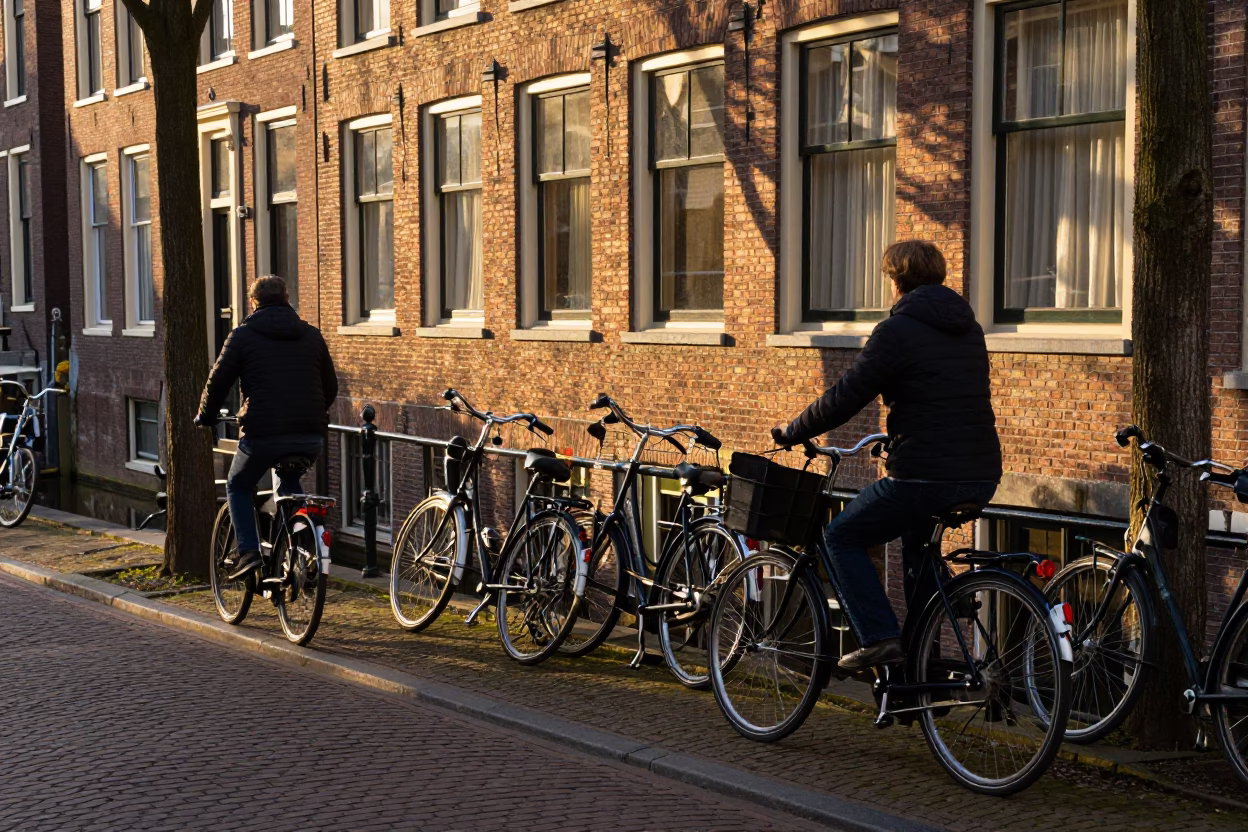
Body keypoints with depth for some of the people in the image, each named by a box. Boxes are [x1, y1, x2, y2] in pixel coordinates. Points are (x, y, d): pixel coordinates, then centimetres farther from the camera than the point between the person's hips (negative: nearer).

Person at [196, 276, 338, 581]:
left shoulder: (243, 335, 2)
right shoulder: (311, 335, 12)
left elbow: (218, 381, 4)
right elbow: (330, 387, 18)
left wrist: (205, 417, 22)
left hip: (263, 433, -4)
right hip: (309, 437, 4)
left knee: (238, 486, 20)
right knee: (290, 483, 32)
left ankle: (248, 551, 4)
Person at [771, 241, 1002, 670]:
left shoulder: (897, 331, -8)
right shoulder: (969, 328, 15)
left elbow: (844, 399, -10)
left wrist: (791, 432, 5)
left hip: (925, 478, -8)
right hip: (982, 478, 8)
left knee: (842, 537, 10)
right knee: (917, 537, 34)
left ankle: (879, 638, -2)